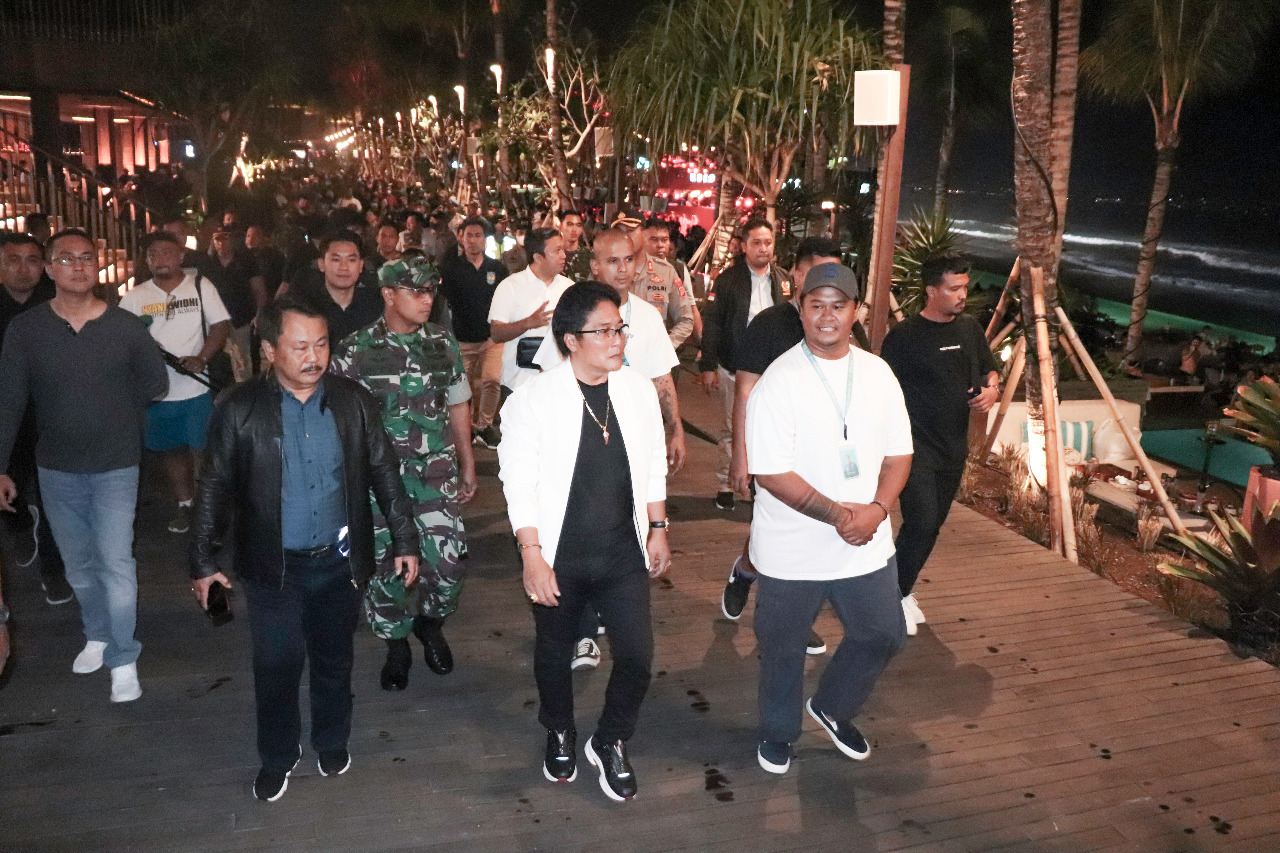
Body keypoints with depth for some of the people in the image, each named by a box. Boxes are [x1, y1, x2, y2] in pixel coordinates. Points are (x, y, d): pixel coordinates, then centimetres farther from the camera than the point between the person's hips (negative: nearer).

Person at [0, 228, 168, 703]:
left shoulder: (126, 326, -8)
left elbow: (155, 383, 5)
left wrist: (112, 412, 2)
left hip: (115, 467, -2)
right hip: (56, 469, 2)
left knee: (115, 562, -5)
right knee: (78, 564, 17)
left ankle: (123, 660, 8)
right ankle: (97, 635, 39)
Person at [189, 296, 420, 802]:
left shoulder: (353, 401, -5)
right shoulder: (240, 410, -10)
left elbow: (384, 472, 2)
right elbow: (214, 488, -2)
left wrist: (404, 540, 2)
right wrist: (201, 561, -1)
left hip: (338, 561, 2)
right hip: (274, 566, -1)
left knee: (334, 660, 17)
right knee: (276, 665, 9)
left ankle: (332, 742, 41)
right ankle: (277, 757, 33)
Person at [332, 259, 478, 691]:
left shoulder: (443, 342, 4)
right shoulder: (355, 350, -4)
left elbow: (458, 405, 12)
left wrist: (468, 465, 14)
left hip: (436, 473, 2)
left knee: (448, 564, -3)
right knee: (386, 565, 5)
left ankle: (431, 623, 29)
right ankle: (396, 649, 29)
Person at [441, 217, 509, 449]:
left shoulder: (497, 269, 7)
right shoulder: (451, 269, 2)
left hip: (492, 337, 0)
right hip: (462, 339, 0)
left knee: (492, 379, -16)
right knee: (468, 386, 6)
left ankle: (484, 425, 1)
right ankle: (472, 428, 24)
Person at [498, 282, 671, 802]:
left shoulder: (639, 389, -2)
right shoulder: (533, 400, -14)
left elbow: (653, 467, 8)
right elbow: (519, 482, -13)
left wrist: (657, 531, 9)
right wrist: (532, 557, -14)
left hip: (624, 554, 3)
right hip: (560, 560, -2)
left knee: (637, 656, 1)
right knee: (554, 654, 17)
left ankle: (610, 743, 29)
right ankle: (560, 735, 46)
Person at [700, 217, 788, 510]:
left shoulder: (783, 280, 8)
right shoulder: (729, 279, -1)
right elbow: (712, 323, -2)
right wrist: (708, 366, -7)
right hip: (735, 368, -2)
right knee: (732, 428, 6)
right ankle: (726, 484, 18)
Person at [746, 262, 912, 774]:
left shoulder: (878, 374, 1)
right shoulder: (779, 381, -15)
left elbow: (898, 453, 4)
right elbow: (771, 472, -19)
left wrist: (876, 509, -13)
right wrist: (837, 513, -24)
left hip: (867, 543, 5)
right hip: (793, 552, -4)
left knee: (883, 634, 16)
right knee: (783, 648, 13)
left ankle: (832, 708, 42)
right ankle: (778, 732, 40)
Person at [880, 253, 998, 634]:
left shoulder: (970, 328, 7)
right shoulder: (904, 335, -11)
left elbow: (989, 369, 20)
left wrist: (991, 389, -3)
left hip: (954, 446, 6)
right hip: (916, 445, -6)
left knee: (934, 523, 13)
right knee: (921, 521, -14)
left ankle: (902, 588, 30)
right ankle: (898, 595, 5)